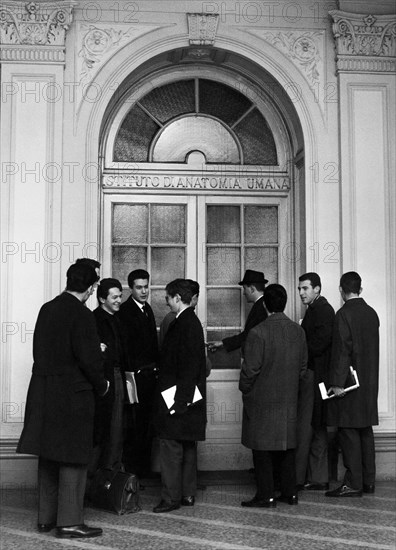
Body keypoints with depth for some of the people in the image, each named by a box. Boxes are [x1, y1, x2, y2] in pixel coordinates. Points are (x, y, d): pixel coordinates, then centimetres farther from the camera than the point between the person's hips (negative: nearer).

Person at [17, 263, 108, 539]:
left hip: (43, 392, 8)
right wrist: (102, 384, 0)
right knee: (73, 458, 2)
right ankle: (69, 521, 7)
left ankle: (46, 517, 26)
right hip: (73, 394, -7)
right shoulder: (81, 315, -16)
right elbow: (89, 359, -19)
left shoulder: (47, 309, 6)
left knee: (49, 457, 16)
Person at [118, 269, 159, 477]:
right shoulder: (125, 310, -10)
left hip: (150, 372, 8)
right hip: (136, 374, -8)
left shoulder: (147, 309, 15)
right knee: (134, 423, -3)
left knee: (147, 423, 13)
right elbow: (124, 345, -15)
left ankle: (144, 468, 22)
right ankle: (131, 470, 6)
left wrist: (157, 368, 13)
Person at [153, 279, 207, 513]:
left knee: (171, 447, -4)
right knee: (188, 446, 14)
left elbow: (188, 365, -22)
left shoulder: (185, 324, -18)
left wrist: (179, 400, -21)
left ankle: (172, 497, 2)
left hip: (178, 396, -10)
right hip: (187, 396, 10)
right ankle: (188, 494, 23)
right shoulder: (191, 321, 12)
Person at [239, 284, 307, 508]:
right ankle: (290, 492, 20)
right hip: (289, 398, 6)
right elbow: (303, 365, 9)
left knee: (262, 447, 3)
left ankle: (266, 496, 6)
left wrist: (245, 389, 1)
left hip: (262, 399, -6)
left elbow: (251, 368, -15)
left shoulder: (258, 332, -17)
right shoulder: (298, 331, 2)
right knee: (287, 444, 14)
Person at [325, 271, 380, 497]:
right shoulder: (372, 313, 8)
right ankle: (369, 481, 18)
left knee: (349, 432, -3)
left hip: (350, 381, -8)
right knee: (365, 431, 13)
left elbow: (342, 350, -18)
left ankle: (353, 483, 0)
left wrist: (337, 383, -16)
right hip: (369, 382, 8)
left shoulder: (344, 314, -14)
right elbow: (374, 349, 14)